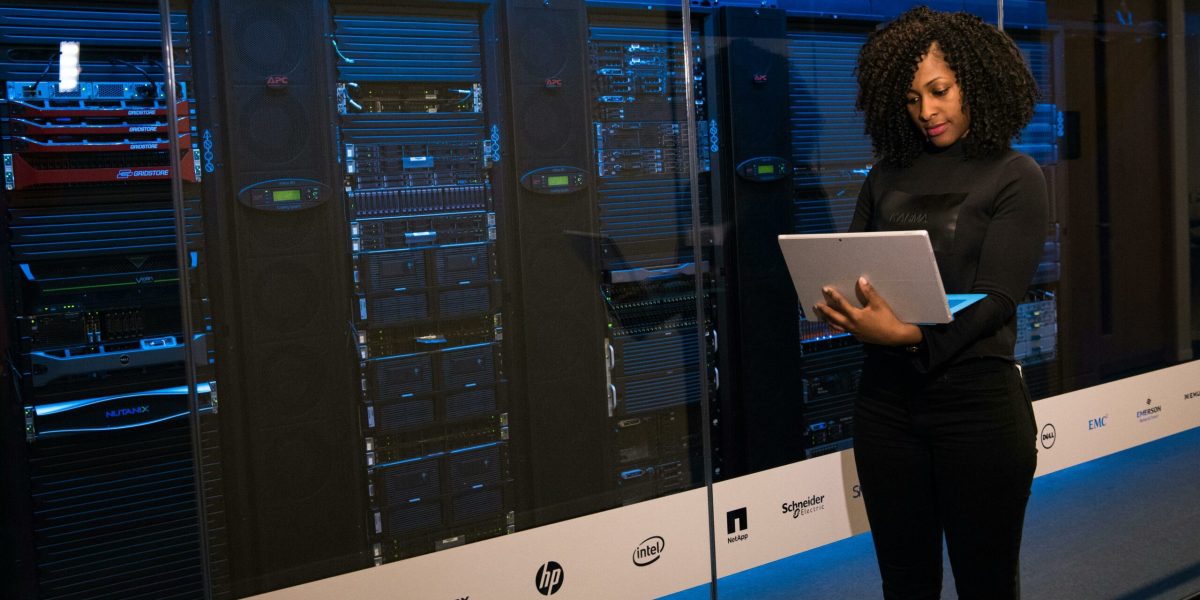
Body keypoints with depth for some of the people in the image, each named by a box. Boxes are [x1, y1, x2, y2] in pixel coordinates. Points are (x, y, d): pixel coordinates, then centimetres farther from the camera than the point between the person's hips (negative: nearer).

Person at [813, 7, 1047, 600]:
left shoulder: (1014, 177, -1)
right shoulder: (886, 177, 11)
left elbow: (995, 299, -12)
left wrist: (909, 335, -28)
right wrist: (841, 310, -15)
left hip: (976, 398, -3)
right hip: (887, 396, 4)